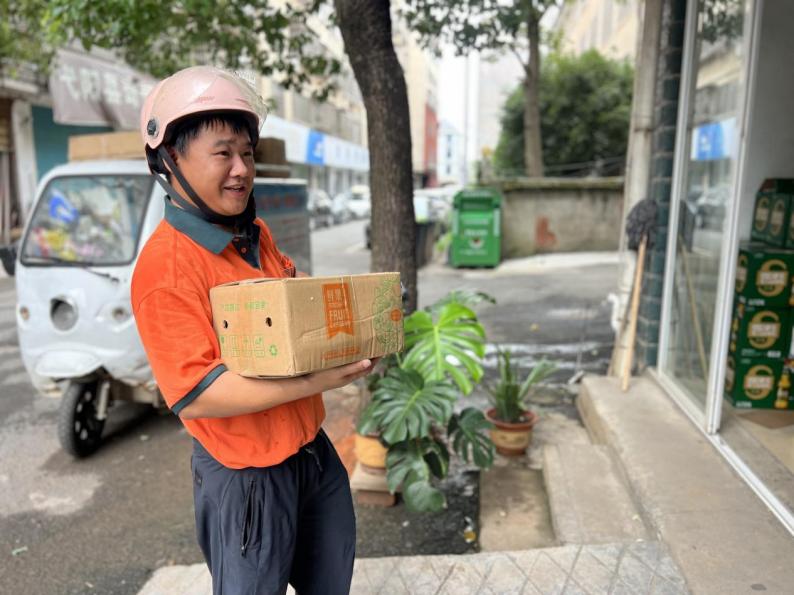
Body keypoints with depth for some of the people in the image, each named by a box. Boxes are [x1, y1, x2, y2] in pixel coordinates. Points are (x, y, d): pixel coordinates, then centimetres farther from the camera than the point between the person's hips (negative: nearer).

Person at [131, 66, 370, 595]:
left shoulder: (257, 236, 3)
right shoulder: (166, 266, -22)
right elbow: (196, 394, -25)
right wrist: (313, 382, -30)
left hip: (311, 446, 8)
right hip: (246, 471, -7)